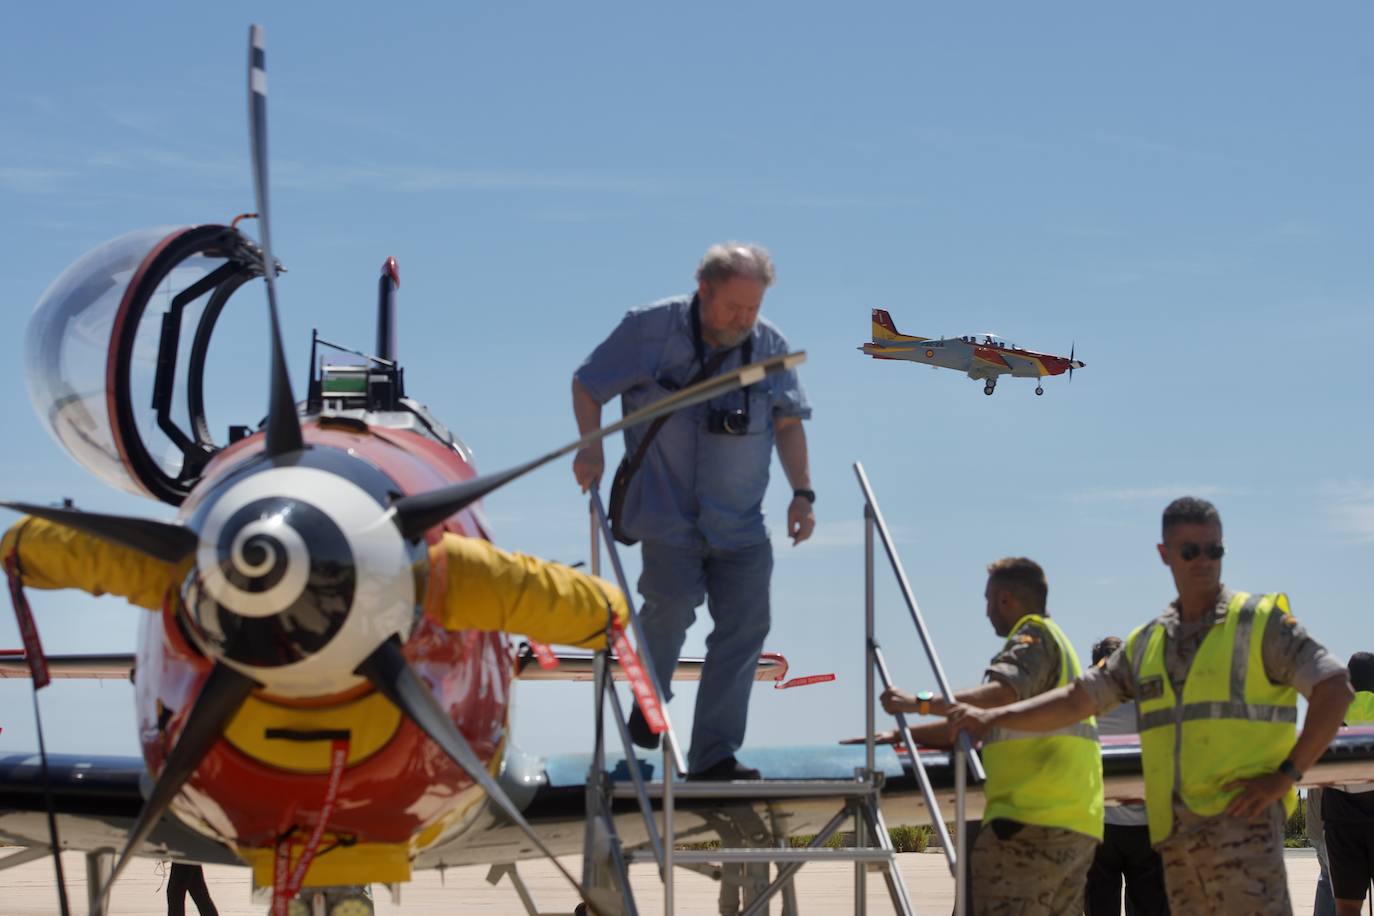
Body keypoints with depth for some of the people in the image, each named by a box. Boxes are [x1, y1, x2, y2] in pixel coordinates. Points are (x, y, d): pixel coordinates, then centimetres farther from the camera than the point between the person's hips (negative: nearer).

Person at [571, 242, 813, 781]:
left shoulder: (771, 347, 3)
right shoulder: (649, 330, -6)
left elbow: (788, 422, 13)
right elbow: (587, 384, 4)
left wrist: (801, 492, 3)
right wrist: (591, 448, -10)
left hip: (740, 524, 4)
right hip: (668, 514, -3)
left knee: (745, 625, -5)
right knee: (674, 601, -22)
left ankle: (714, 755, 2)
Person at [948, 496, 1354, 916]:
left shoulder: (1260, 620, 1)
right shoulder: (1146, 644, 18)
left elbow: (1334, 689, -4)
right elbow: (1075, 700, 19)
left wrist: (1285, 775, -10)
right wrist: (993, 717, 7)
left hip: (1240, 816, -6)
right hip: (1176, 833, 6)